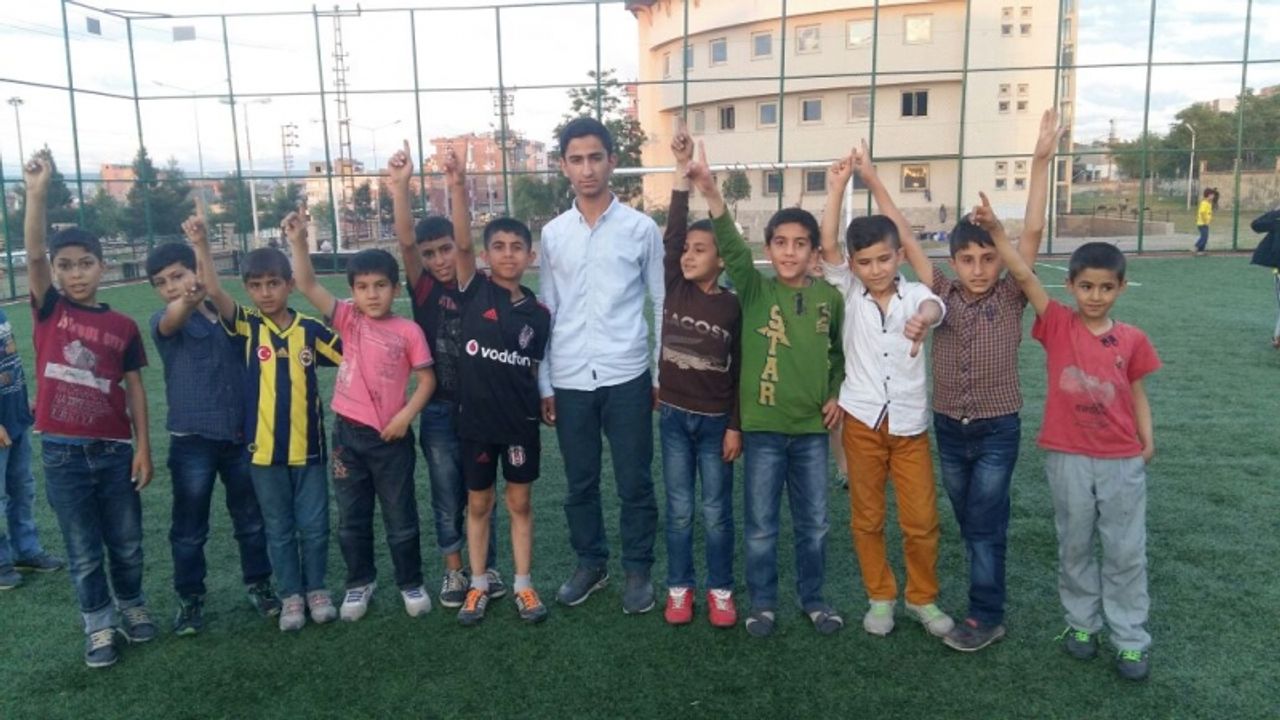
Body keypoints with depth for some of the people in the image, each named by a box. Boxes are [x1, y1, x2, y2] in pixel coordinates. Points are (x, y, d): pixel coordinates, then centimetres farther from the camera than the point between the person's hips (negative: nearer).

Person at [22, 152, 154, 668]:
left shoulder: (123, 326, 1)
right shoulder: (48, 311, -2)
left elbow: (134, 388, 3)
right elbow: (33, 255, -16)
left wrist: (143, 446, -1)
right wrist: (37, 192, -26)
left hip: (115, 450, 1)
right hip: (63, 453, -1)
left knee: (127, 543, 13)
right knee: (83, 552, 10)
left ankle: (133, 606, 36)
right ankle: (99, 626, 26)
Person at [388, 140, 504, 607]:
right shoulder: (423, 289, -3)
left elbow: (466, 242, -20)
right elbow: (405, 240, -17)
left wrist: (456, 188, -35)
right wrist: (400, 185, -32)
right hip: (439, 411, 0)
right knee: (447, 498, 10)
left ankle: (487, 568, 28)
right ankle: (454, 572, 26)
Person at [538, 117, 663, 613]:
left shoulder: (641, 228, -1)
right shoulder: (553, 234, 6)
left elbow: (663, 304, 3)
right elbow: (548, 312, 8)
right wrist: (544, 384, 7)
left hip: (626, 377, -2)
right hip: (569, 380, 3)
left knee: (635, 483, 7)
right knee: (579, 484, 13)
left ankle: (638, 569, 25)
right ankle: (590, 564, 32)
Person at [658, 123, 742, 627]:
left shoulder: (733, 306, -7)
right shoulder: (674, 290, -1)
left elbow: (740, 370, -4)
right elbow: (671, 234, -13)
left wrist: (735, 427, -6)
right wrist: (682, 173, -18)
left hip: (716, 420, -2)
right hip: (674, 416, 2)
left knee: (716, 513, 8)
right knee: (679, 511, 10)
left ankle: (721, 590, 23)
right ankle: (679, 587, 24)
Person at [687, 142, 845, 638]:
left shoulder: (829, 297, 0)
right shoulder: (754, 290, -7)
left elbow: (840, 351, 16)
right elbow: (730, 247, -24)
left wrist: (836, 395, 5)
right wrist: (710, 192, -39)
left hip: (812, 429, 2)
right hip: (763, 427, -2)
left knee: (813, 524, 14)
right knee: (760, 526, 8)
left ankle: (813, 600, 33)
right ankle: (763, 604, 27)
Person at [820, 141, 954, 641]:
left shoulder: (915, 295, -4)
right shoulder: (850, 293, -1)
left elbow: (933, 307, -28)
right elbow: (828, 245, -14)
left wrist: (922, 319, -53)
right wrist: (838, 184, -18)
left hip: (909, 423, 0)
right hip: (861, 421, 1)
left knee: (921, 521, 5)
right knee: (867, 518, 10)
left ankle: (923, 598, 27)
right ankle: (880, 598, 27)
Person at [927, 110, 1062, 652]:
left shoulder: (1011, 297, -8)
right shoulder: (941, 293, -3)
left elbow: (1032, 231, -17)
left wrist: (1041, 161, -24)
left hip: (997, 429, -3)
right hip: (948, 427, 3)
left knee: (985, 523, 1)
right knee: (969, 522, 15)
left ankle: (986, 616, 12)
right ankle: (989, 593, 32)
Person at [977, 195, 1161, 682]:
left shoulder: (1132, 339, -2)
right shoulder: (1057, 325, -6)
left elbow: (1137, 393, 7)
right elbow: (1024, 276, -16)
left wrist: (1146, 440, -2)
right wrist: (996, 231, -25)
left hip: (1123, 460, 1)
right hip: (1068, 457, -1)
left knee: (1126, 552, 10)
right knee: (1075, 547, 14)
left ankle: (1131, 639, 23)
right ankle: (1081, 623, 32)